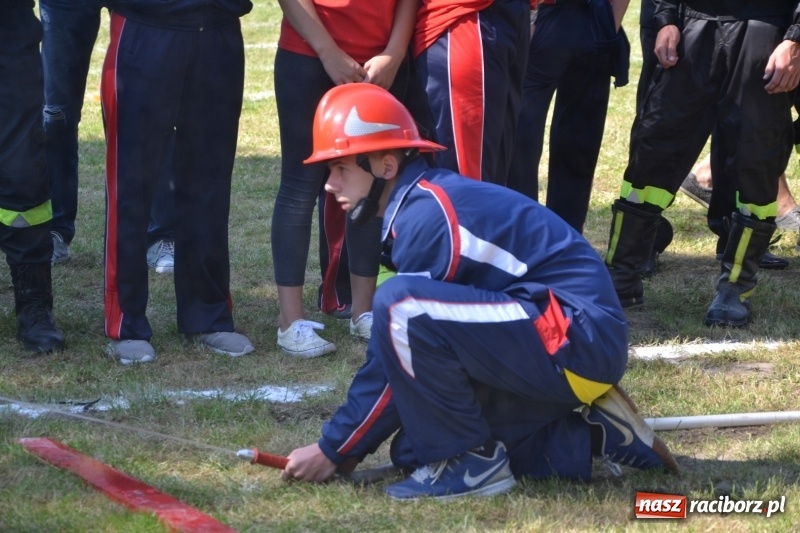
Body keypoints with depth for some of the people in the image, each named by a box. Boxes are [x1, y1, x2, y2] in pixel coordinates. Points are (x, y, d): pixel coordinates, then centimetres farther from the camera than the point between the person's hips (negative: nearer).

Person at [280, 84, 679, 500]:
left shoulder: (426, 216, -16)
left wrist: (334, 448, -4)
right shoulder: (431, 200, 14)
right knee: (416, 448, 9)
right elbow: (405, 354, 18)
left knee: (400, 304, -24)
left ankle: (470, 463, -10)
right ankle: (593, 437, 11)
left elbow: (399, 344, -13)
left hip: (574, 338, -10)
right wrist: (343, 442, 15)